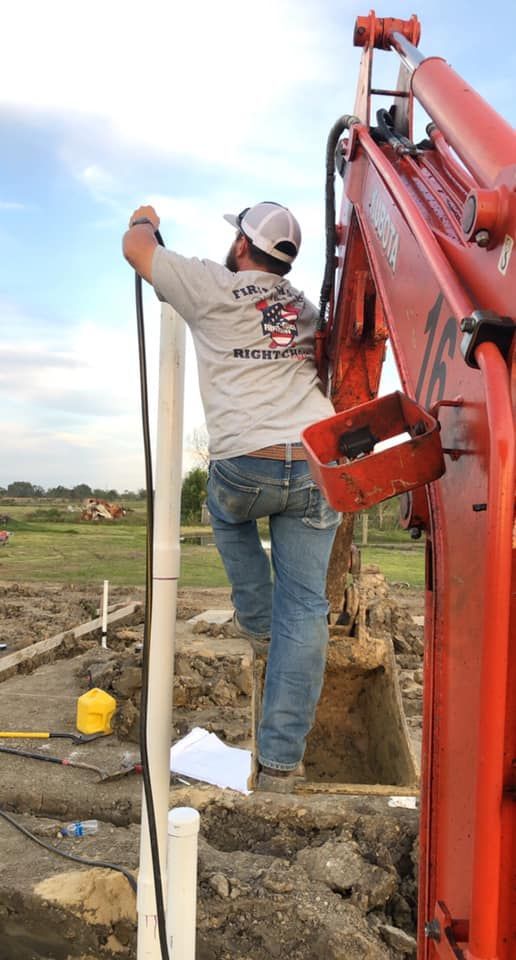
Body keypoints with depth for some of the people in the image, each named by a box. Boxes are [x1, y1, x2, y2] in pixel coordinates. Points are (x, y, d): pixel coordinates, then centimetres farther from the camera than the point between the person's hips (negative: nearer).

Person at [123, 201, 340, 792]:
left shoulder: (216, 289, 6)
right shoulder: (303, 308, 20)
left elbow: (136, 248, 18)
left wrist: (145, 220, 40)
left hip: (244, 468, -3)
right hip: (317, 467, 3)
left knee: (226, 511, 35)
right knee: (303, 610, 4)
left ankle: (255, 616, 34)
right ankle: (280, 762, 6)